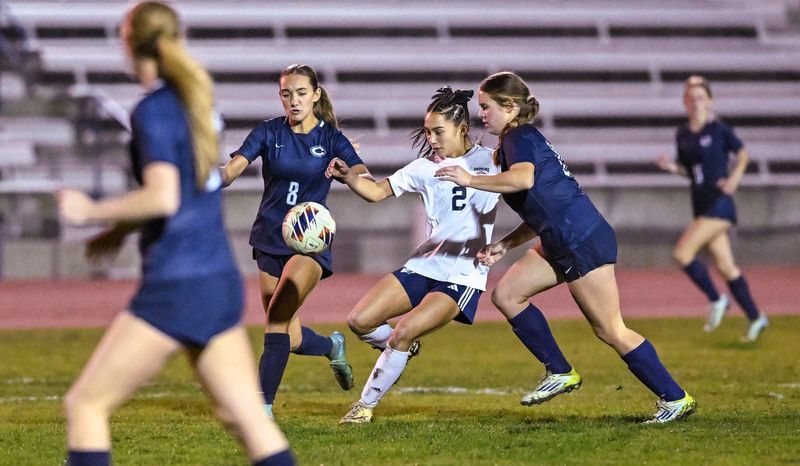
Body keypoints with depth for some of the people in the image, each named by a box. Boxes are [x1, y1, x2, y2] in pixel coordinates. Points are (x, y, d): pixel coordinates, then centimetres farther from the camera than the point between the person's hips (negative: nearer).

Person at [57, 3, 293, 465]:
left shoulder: (153, 111, -12)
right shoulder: (198, 95, 12)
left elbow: (163, 198, -23)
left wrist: (93, 211, -10)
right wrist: (122, 229, 29)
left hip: (175, 288, -8)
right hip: (222, 283, 8)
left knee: (85, 404, 0)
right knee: (248, 416, 8)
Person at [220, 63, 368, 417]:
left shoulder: (331, 138, -3)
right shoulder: (269, 132, 0)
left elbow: (365, 177, -19)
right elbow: (234, 166, -15)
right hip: (270, 239, 3)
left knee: (278, 318, -20)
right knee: (291, 339, 7)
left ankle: (263, 406, -15)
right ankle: (332, 346, 41)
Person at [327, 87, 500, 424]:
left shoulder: (488, 161, -2)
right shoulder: (425, 168, 9)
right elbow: (377, 191, 7)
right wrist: (348, 176, -11)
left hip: (463, 277, -5)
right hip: (423, 266, 5)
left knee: (404, 332, -21)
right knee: (360, 321, -6)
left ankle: (367, 405, -6)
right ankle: (403, 349, 24)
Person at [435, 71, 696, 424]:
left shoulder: (520, 137, -9)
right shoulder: (520, 140, 21)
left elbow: (523, 179, -32)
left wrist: (470, 180, -25)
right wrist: (505, 245, 16)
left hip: (584, 241, -10)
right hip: (562, 245, 10)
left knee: (611, 331, -5)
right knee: (506, 294, 8)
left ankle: (675, 398, 2)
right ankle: (560, 373, 12)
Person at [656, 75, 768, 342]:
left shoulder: (719, 130, -8)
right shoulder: (682, 135, 9)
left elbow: (742, 152, 5)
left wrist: (735, 177, -9)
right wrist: (672, 167, -2)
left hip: (720, 204, -7)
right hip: (701, 206, 7)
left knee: (682, 253, -16)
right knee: (724, 267, 9)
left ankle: (716, 300, 0)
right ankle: (755, 318, 20)